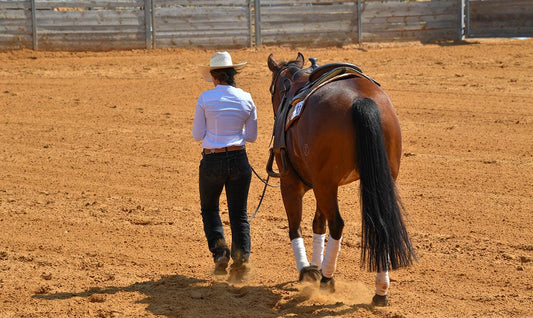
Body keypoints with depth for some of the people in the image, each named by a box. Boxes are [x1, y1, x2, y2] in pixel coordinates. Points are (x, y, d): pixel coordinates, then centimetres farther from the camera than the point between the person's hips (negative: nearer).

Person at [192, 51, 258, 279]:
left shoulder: (205, 98, -8)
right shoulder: (246, 99, 0)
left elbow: (197, 135, -4)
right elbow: (252, 136, 8)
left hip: (212, 161, -2)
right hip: (239, 160, 2)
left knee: (209, 209, 19)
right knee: (239, 213, 11)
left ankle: (219, 250, -3)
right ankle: (241, 254, -11)